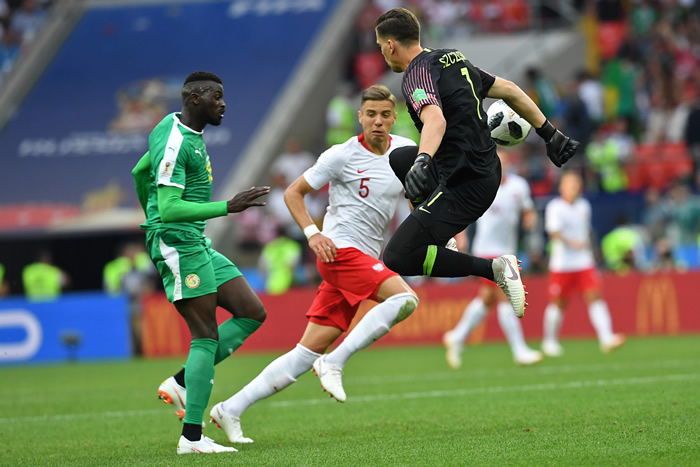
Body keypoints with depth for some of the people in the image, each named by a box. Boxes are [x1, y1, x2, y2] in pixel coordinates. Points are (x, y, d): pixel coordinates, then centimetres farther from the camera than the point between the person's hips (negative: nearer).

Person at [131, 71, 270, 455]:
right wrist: (228, 207, -30)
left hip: (197, 243, 10)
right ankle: (192, 437, -9)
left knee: (252, 313, 5)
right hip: (177, 243, -10)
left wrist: (152, 216, 42)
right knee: (206, 336, -11)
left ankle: (181, 383, 5)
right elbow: (170, 209, -25)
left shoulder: (179, 127, 14)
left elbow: (139, 171, 29)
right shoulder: (174, 143, -17)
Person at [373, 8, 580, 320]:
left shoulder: (417, 74, -17)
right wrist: (549, 134, 21)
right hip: (486, 168, 10)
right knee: (398, 158, 30)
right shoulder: (452, 60, 11)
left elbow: (436, 120, -38)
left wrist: (422, 161, -54)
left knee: (396, 258, -12)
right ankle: (438, 241, 28)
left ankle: (495, 269, -16)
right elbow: (509, 91, 15)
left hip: (464, 186, -10)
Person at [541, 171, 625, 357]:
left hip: (584, 263, 4)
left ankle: (606, 339, -19)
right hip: (562, 263, -4)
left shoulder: (584, 206, 11)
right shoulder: (555, 207, -7)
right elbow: (554, 232, -20)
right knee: (558, 304, 4)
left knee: (595, 297, -10)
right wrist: (571, 242, -35)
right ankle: (550, 342, 22)